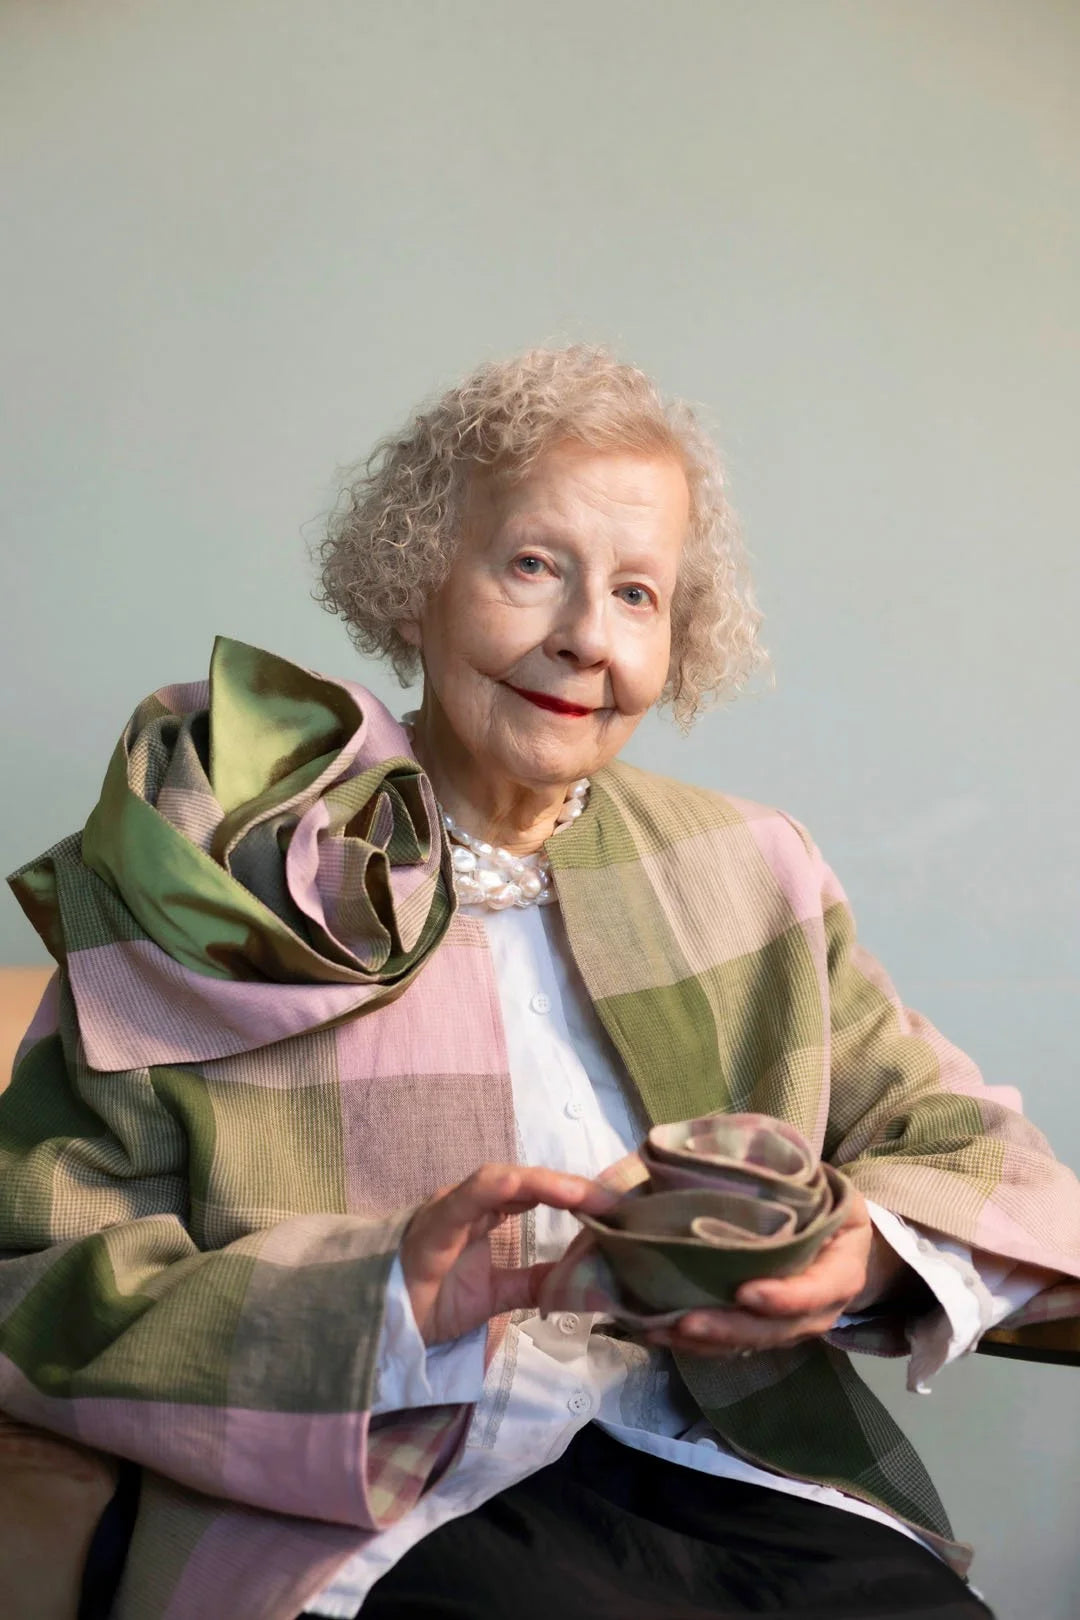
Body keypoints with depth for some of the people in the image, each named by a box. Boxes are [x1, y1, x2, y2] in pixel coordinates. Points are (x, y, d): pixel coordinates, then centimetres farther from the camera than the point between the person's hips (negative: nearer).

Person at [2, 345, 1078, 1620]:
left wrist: (868, 1255, -10)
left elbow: (975, 1150, 14)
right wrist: (386, 1298, -21)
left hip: (739, 1470, 5)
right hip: (370, 1515, -4)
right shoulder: (207, 884, 0)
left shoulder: (747, 872, 13)